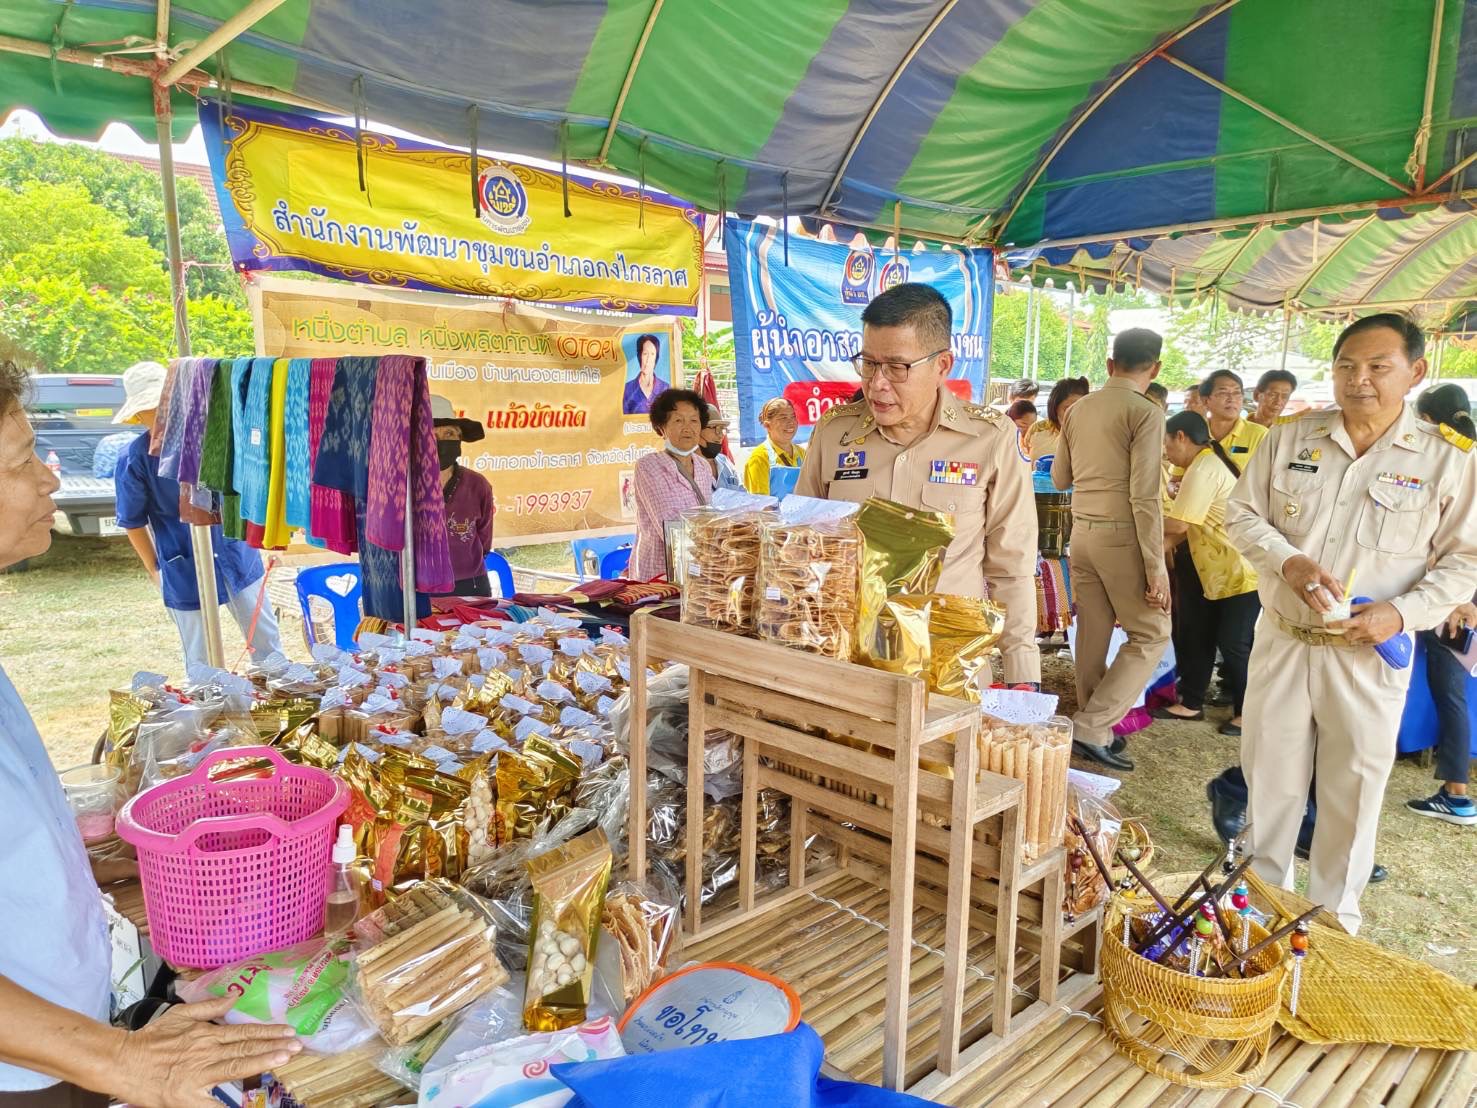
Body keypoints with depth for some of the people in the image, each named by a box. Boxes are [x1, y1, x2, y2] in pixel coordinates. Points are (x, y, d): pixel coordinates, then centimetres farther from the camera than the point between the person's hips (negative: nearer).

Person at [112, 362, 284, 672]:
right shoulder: (134, 460, -12)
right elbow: (133, 523, -1)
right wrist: (155, 570, 4)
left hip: (236, 552, 2)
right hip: (185, 572, -2)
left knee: (267, 642, 13)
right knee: (201, 665, 11)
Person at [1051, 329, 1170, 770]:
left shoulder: (1080, 409, 7)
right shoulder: (1145, 412, -11)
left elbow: (1059, 477, 17)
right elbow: (1144, 496, -16)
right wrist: (1155, 567, -13)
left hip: (1082, 531, 6)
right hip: (1122, 535, -6)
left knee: (1092, 632, 14)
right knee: (1151, 635, 5)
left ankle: (1093, 728, 23)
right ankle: (1092, 727, 1)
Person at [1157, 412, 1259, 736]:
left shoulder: (1203, 469, -18)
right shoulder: (1208, 464, 16)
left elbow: (1177, 524, -22)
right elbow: (1189, 526, 12)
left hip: (1243, 573, -11)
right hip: (1224, 574, 11)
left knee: (1234, 644, -2)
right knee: (1200, 638, 13)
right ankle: (1190, 704, 22)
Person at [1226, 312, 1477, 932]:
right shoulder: (1290, 438, 1)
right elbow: (1242, 514, 4)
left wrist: (1403, 612, -17)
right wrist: (1287, 560, -15)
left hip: (1370, 653, -1)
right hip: (1282, 640, 2)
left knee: (1354, 788, 10)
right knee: (1270, 775, 13)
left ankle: (1333, 915, 30)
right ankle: (1263, 891, 34)